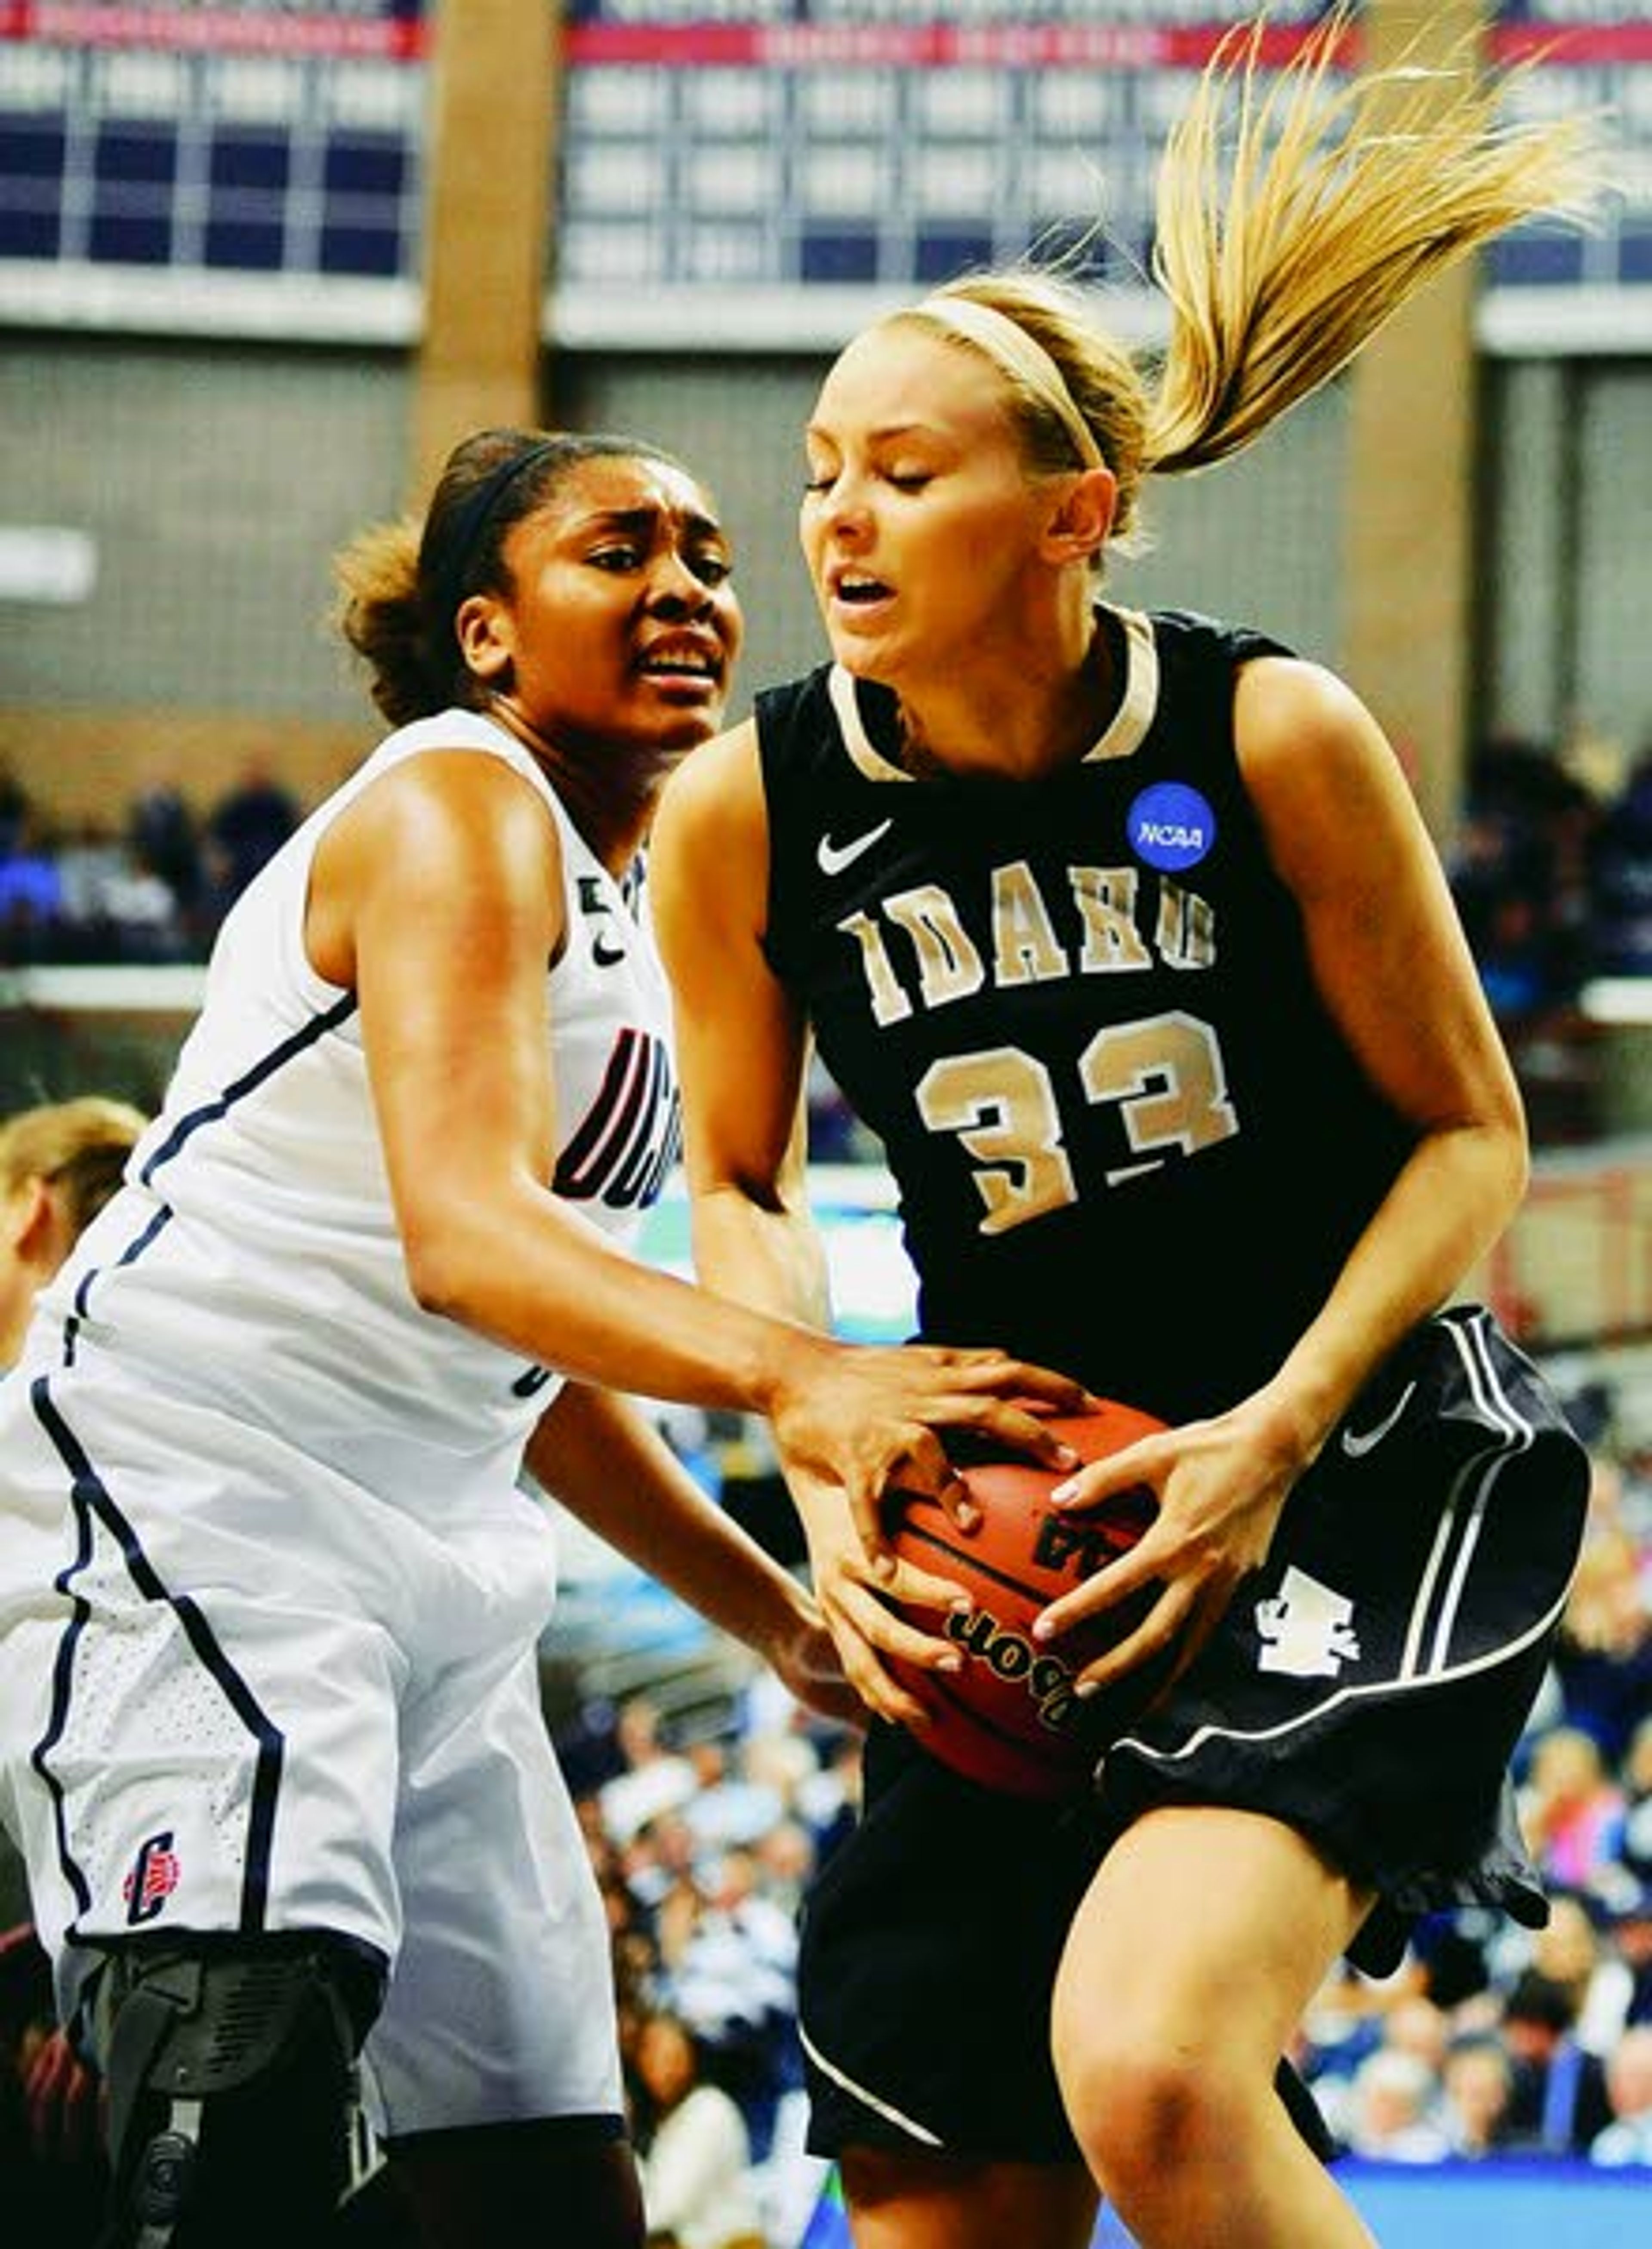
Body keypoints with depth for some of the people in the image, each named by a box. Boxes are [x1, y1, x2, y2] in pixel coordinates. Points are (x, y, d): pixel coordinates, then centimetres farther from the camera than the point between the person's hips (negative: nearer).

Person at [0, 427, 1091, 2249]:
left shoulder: (619, 913, 20)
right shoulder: (459, 806, -9)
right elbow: (464, 1228, -27)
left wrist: (790, 1627, 22)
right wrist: (797, 1380, -41)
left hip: (431, 1554, 10)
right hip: (182, 1504, -10)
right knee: (250, 2096, -30)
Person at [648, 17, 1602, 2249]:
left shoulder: (1275, 737, -13)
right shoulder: (744, 809, -5)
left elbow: (1470, 1131, -4)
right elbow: (742, 1189, 10)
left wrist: (1274, 1439, -18)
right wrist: (832, 1483, -6)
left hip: (1369, 1460, -4)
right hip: (1029, 1500, 4)